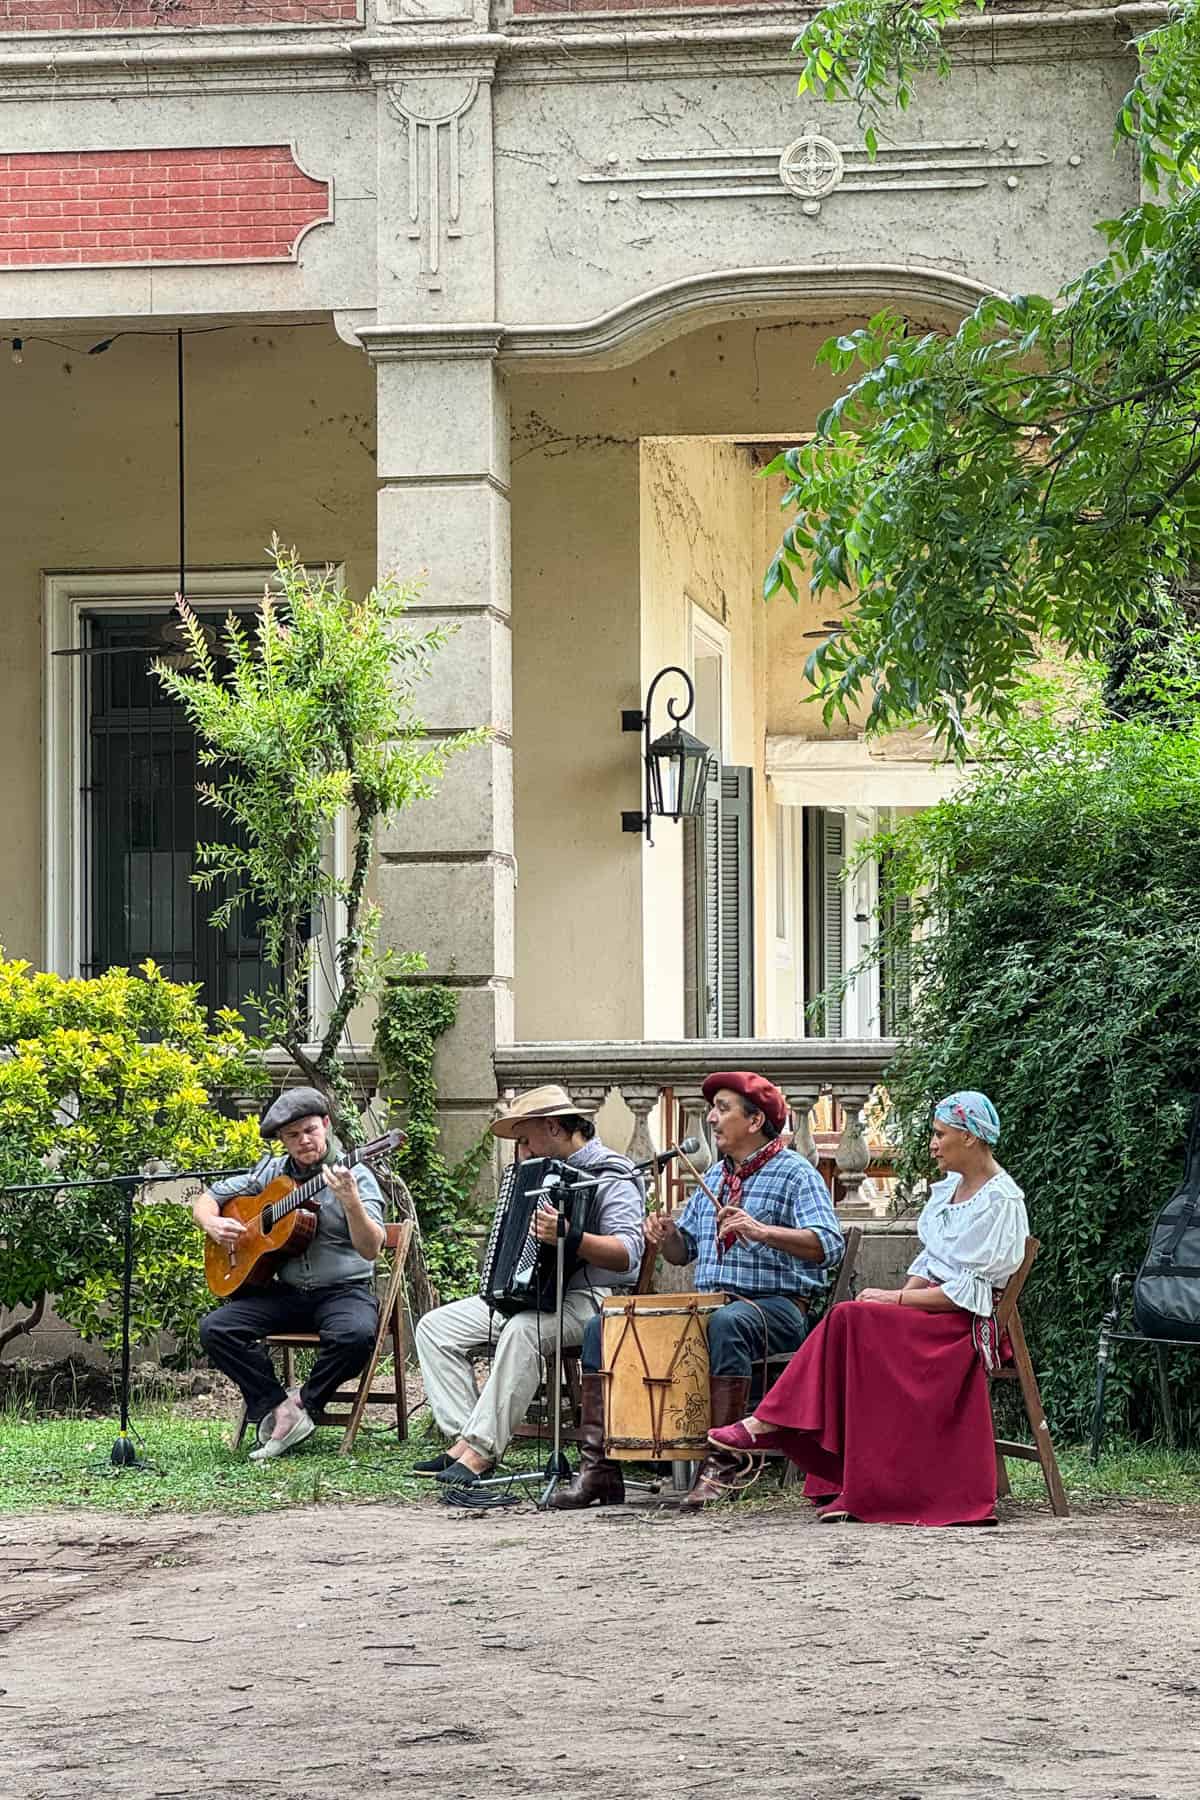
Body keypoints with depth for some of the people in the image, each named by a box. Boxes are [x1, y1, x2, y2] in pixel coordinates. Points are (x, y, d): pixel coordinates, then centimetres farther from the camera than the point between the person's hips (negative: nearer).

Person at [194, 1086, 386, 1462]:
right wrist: (212, 1224, -5)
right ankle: (274, 1411, -17)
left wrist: (352, 1204, -34)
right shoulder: (271, 1174, 9)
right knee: (215, 1328, -19)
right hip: (285, 1292, 4)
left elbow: (370, 1250, -17)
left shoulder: (356, 1178, -4)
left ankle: (303, 1404, -12)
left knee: (356, 1334, -37)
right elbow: (206, 1200, 19)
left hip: (343, 1289, -4)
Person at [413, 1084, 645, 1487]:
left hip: (588, 1299, -9)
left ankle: (481, 1450, -39)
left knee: (522, 1330, -39)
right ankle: (464, 1438, -17)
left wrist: (570, 1237, -39)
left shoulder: (611, 1177, -8)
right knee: (435, 1326, -5)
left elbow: (627, 1254, -25)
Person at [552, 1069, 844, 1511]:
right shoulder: (715, 1177, 20)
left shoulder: (794, 1173, -3)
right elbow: (684, 1251, 24)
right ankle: (598, 1467, -11)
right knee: (602, 1326, -7)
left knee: (726, 1322, -42)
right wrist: (667, 1236, 0)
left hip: (775, 1306, -7)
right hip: (705, 1304, 7)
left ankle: (720, 1466, -40)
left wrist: (762, 1232, -32)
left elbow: (829, 1245, -18)